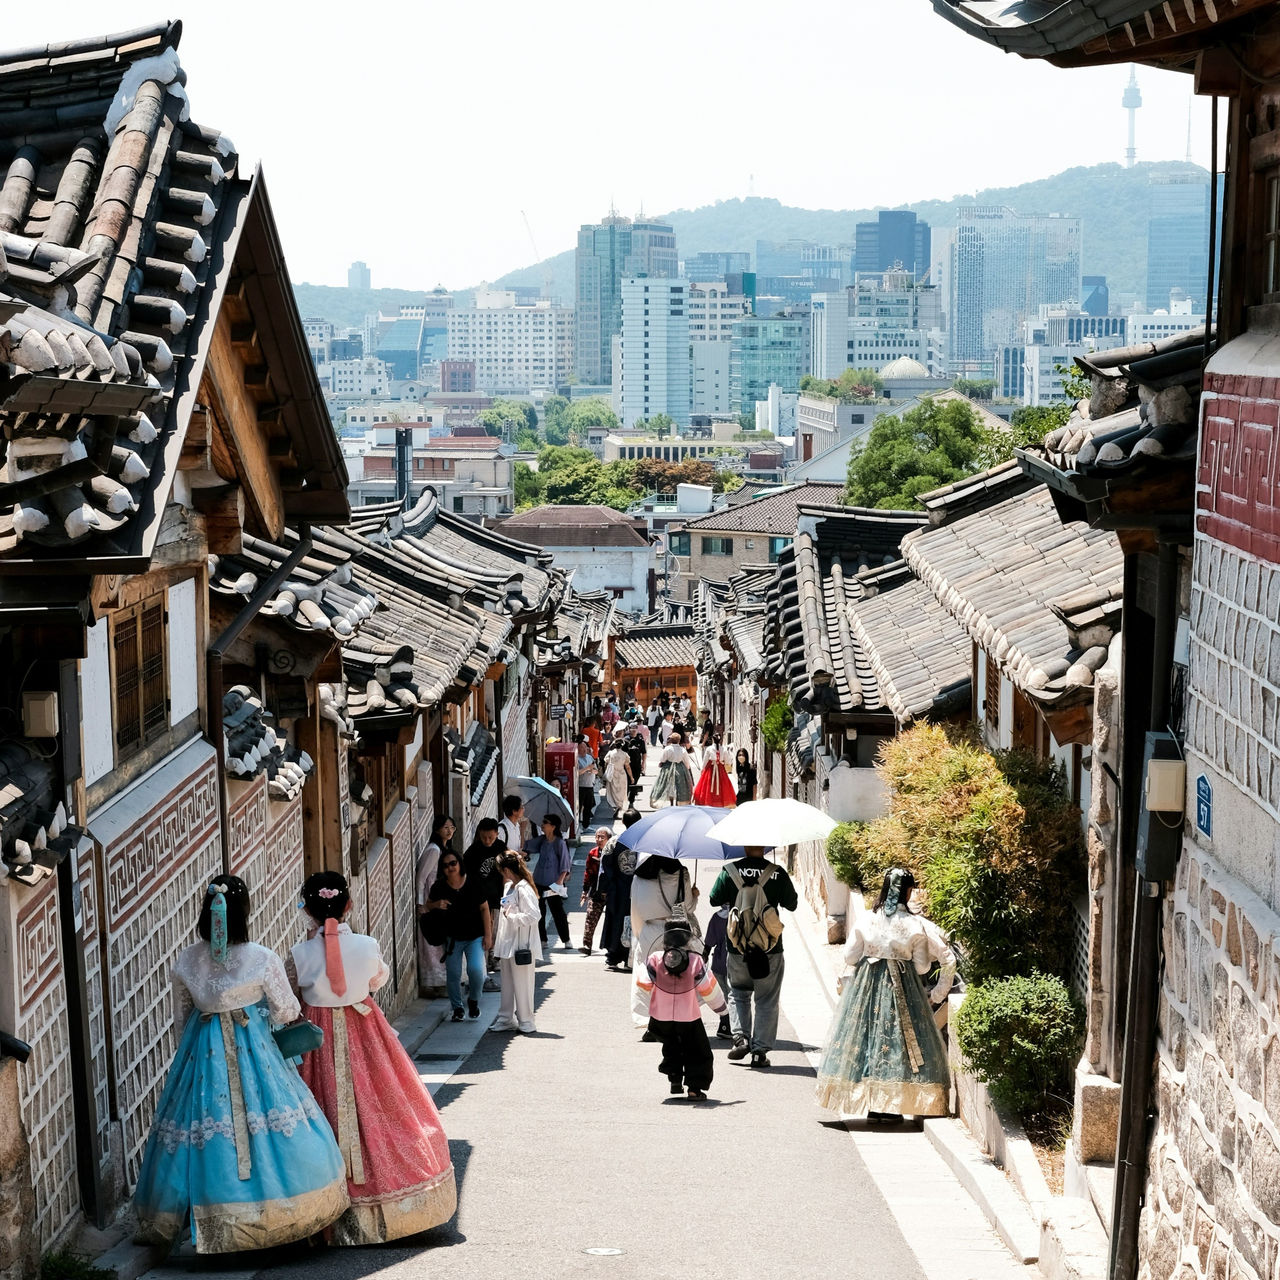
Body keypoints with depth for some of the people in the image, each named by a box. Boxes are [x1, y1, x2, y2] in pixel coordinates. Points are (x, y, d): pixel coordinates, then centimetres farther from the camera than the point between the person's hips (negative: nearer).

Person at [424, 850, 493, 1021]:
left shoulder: (474, 883, -9)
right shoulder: (439, 887, -6)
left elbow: (484, 909, -3)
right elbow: (428, 905, 11)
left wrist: (488, 935, -5)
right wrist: (436, 905, -14)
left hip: (475, 936, -2)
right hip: (452, 938, 2)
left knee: (476, 969, -17)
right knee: (453, 974, 4)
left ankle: (473, 1000, 11)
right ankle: (457, 1008, 23)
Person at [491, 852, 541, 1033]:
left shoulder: (523, 889, -17)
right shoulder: (508, 887, 12)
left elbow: (534, 915, -25)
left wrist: (511, 917, -18)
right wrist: (497, 940, 20)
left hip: (521, 946, -9)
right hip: (507, 944, 9)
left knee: (521, 984, -1)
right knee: (507, 984, 16)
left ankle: (526, 1023, 8)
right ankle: (506, 1019, 25)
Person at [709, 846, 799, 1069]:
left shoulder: (730, 871, -7)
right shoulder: (777, 874, -9)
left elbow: (715, 900, 5)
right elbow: (792, 904, 3)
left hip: (738, 949, 1)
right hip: (770, 950, -1)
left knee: (738, 994, 22)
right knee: (766, 1001, 9)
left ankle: (742, 1037, 6)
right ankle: (760, 1050, 7)